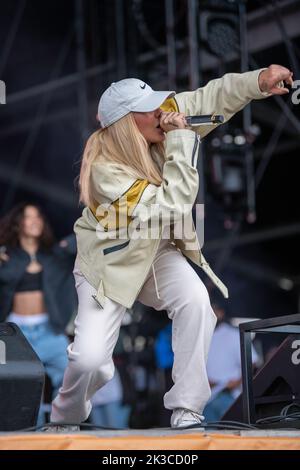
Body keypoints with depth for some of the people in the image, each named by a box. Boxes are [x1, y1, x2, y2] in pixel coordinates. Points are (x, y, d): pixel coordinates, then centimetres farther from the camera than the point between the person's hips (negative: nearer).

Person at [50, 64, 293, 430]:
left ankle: (186, 408, -13)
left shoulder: (159, 121, -14)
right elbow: (171, 205, -35)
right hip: (109, 262, -5)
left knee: (195, 300, -26)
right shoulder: (104, 169, -31)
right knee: (90, 358, -16)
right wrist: (181, 139, -34)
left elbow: (212, 97, -11)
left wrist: (259, 80, -28)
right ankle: (66, 418, 19)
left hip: (157, 251, 5)